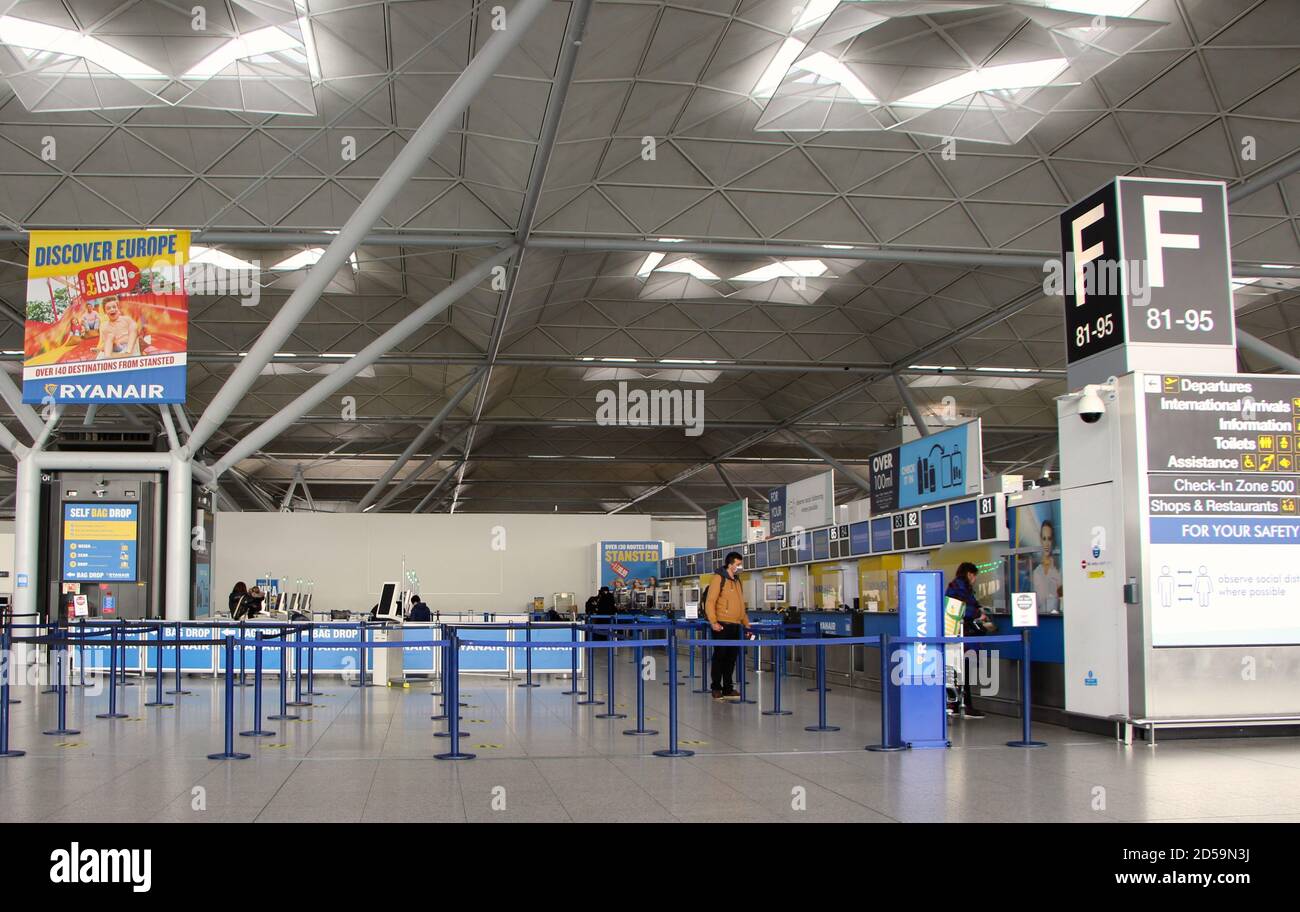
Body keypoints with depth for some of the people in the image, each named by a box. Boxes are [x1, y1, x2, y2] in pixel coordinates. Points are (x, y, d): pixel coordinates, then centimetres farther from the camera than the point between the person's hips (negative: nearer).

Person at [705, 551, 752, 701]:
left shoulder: (737, 581, 18)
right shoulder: (719, 579, -6)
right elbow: (710, 603, -11)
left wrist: (747, 625, 18)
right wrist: (713, 622, -21)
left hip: (735, 626, 7)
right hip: (722, 626, -7)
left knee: (731, 658, 8)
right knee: (720, 656, -2)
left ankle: (728, 689, 13)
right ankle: (716, 688, 6)